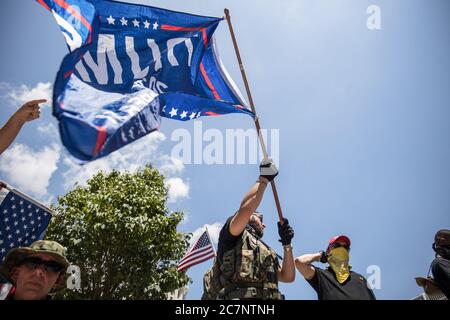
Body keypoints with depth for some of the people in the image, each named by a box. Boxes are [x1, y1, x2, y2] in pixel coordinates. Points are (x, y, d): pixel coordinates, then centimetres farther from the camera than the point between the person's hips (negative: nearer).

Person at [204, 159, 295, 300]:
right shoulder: (232, 236, 16)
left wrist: (287, 244, 23)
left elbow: (288, 277, 30)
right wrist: (264, 179, 9)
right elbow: (246, 209, -3)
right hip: (239, 297, -7)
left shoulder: (266, 252, 35)